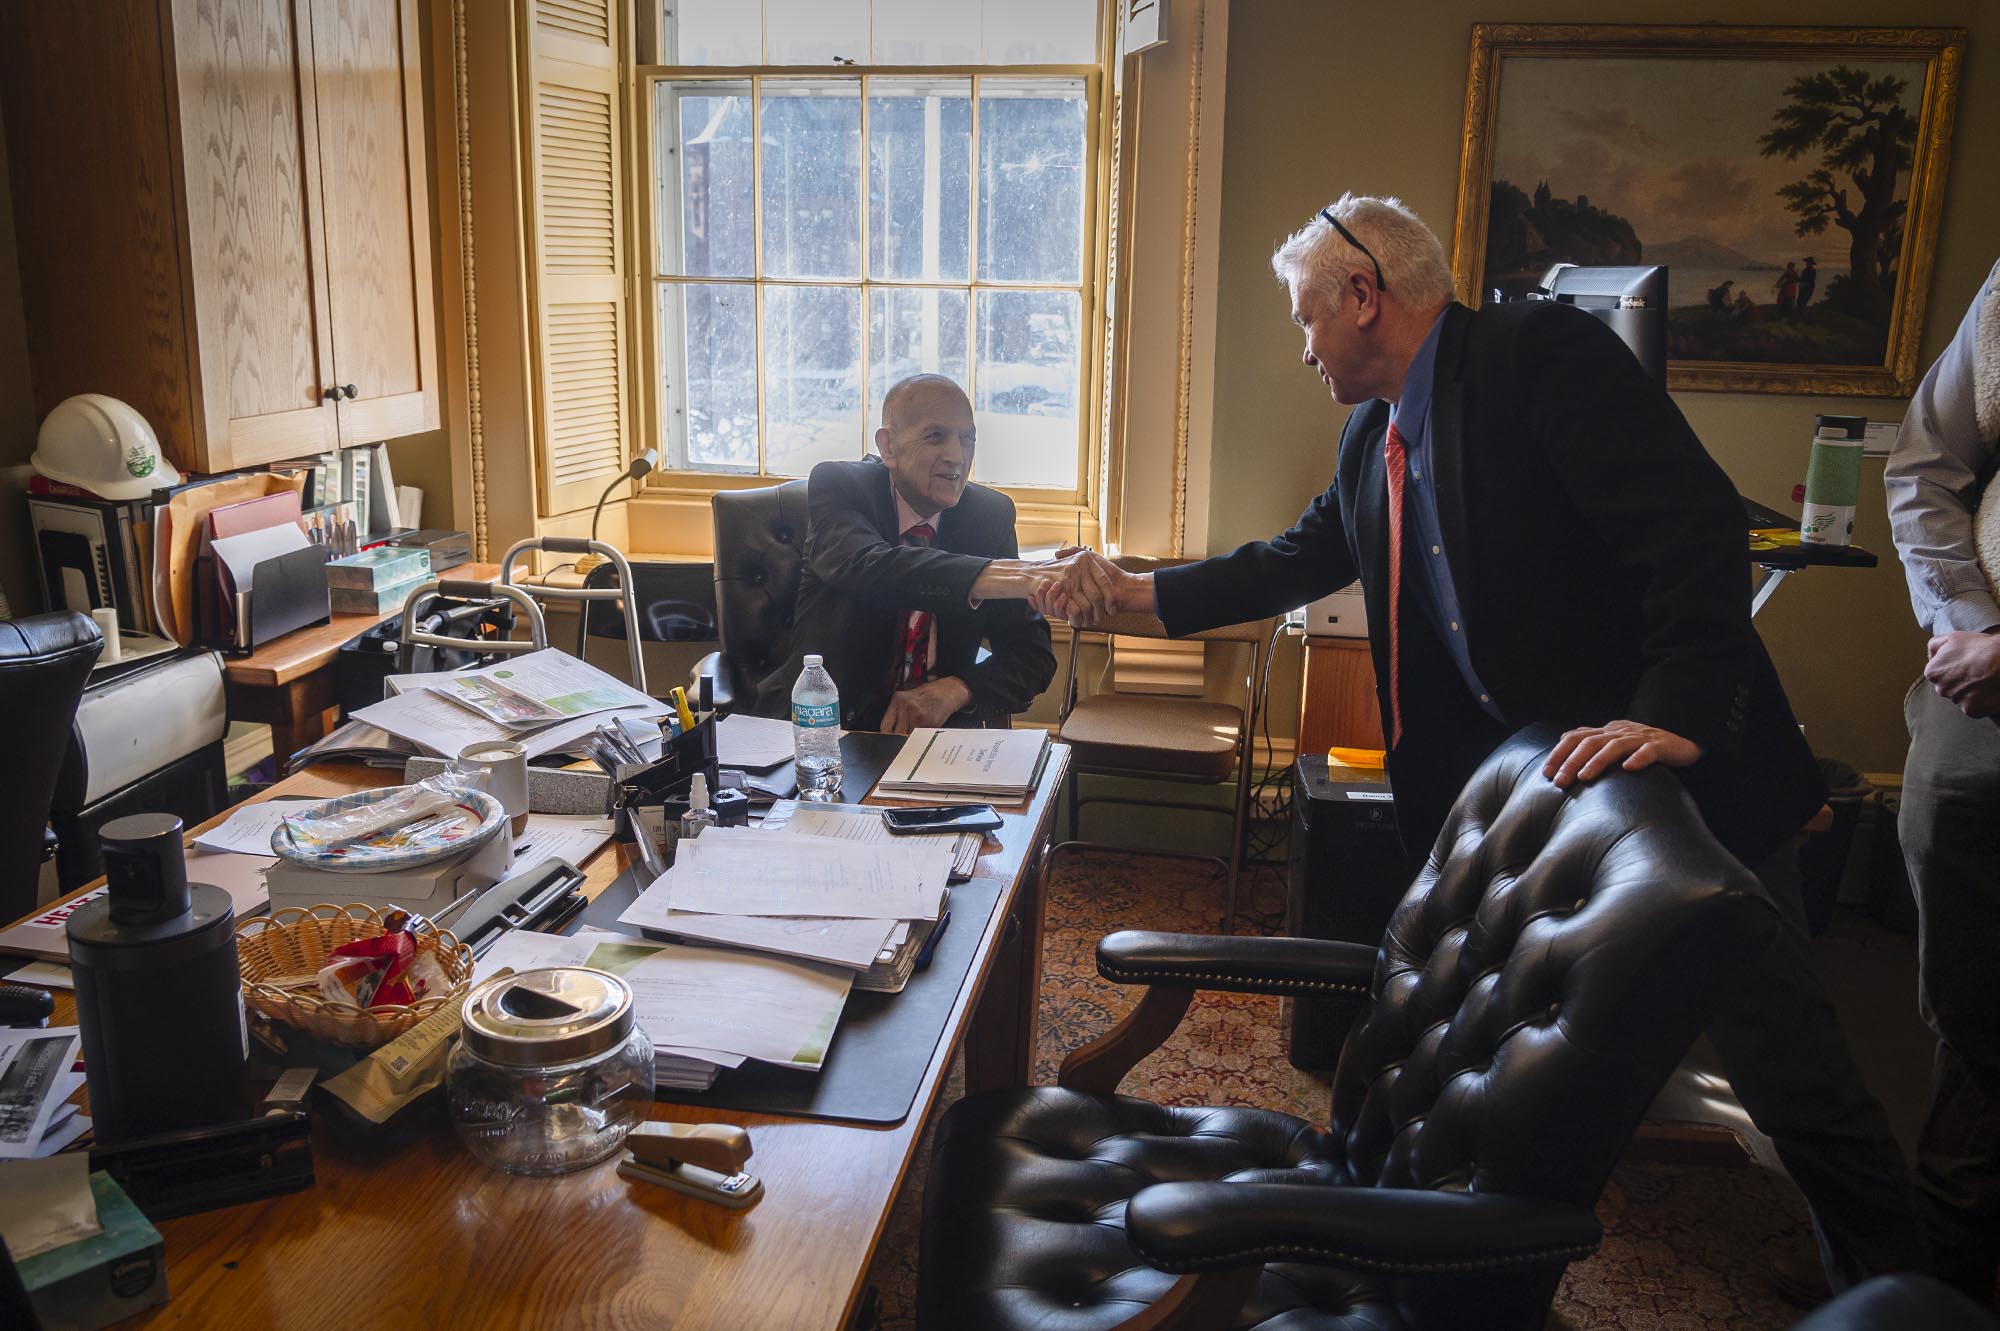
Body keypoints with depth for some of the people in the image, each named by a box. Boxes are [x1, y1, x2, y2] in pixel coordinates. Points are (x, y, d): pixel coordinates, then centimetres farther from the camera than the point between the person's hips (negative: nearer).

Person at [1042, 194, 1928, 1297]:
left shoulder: (1543, 351, -17)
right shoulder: (1374, 437, 9)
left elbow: (1697, 525, -25)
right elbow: (1304, 556, 21)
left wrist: (1675, 715, -35)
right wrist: (1142, 592, 15)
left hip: (1686, 759, -8)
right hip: (1526, 773, 8)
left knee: (1783, 1060, 2)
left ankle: (1885, 1281, 25)